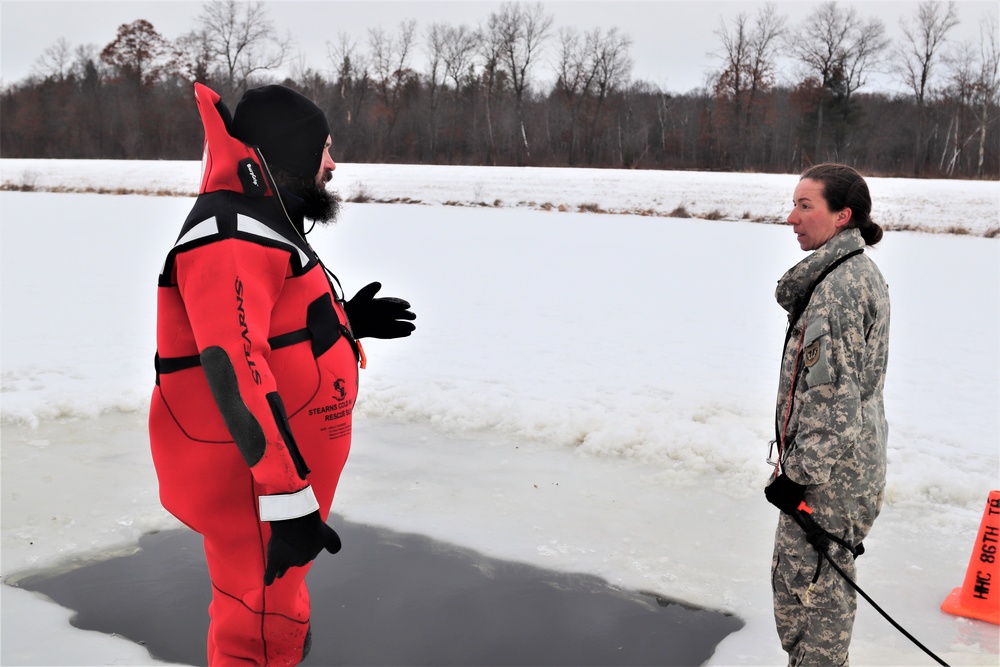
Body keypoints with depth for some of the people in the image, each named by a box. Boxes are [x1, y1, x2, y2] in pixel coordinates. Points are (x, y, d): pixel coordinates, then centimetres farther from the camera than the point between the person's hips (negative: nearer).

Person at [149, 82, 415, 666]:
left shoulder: (263, 226, 15)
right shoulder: (230, 238, -20)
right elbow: (235, 368, -29)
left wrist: (346, 320, 11)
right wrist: (286, 498, -30)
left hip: (287, 473, 10)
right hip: (252, 485, -10)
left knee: (276, 606, 25)